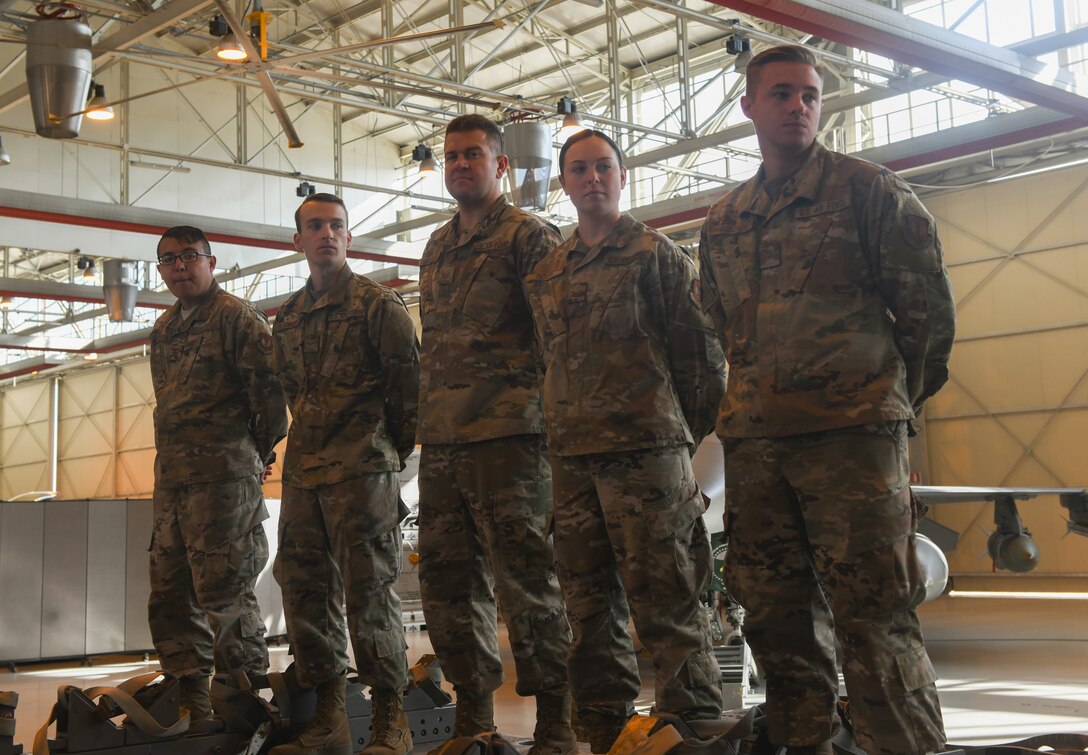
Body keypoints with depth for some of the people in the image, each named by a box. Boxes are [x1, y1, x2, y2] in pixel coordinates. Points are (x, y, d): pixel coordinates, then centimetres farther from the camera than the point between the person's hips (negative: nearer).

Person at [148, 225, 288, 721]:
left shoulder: (236, 316, -4)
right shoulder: (163, 330, 21)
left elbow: (268, 385, -11)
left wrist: (261, 452, -4)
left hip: (224, 475, -8)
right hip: (171, 477, 8)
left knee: (223, 591, -9)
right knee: (170, 595, 10)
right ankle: (188, 697, 19)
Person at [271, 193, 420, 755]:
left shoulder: (378, 302, -1)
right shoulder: (288, 317, 18)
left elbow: (408, 380, -3)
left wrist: (393, 447, 1)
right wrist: (314, 439, 16)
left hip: (363, 470, -7)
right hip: (302, 470, 7)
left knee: (369, 588, -7)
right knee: (305, 588, 6)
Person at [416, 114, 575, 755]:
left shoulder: (530, 237, 0)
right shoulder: (437, 248, 21)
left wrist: (553, 421, -11)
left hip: (507, 437, -7)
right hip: (441, 442, 8)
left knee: (525, 579, -6)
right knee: (449, 582, 9)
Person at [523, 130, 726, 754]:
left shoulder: (656, 253, 2)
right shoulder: (546, 273, 17)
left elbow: (701, 348, 0)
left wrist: (688, 432, 1)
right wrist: (565, 431, 14)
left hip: (647, 450, -6)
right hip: (572, 456, 6)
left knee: (665, 599, -5)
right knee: (591, 602, 10)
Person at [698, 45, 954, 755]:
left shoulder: (868, 189, 2)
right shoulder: (723, 223, 17)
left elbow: (929, 304, 2)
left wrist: (896, 397, 8)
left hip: (853, 433, -5)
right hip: (755, 442, 6)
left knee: (873, 618, -7)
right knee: (776, 615, 10)